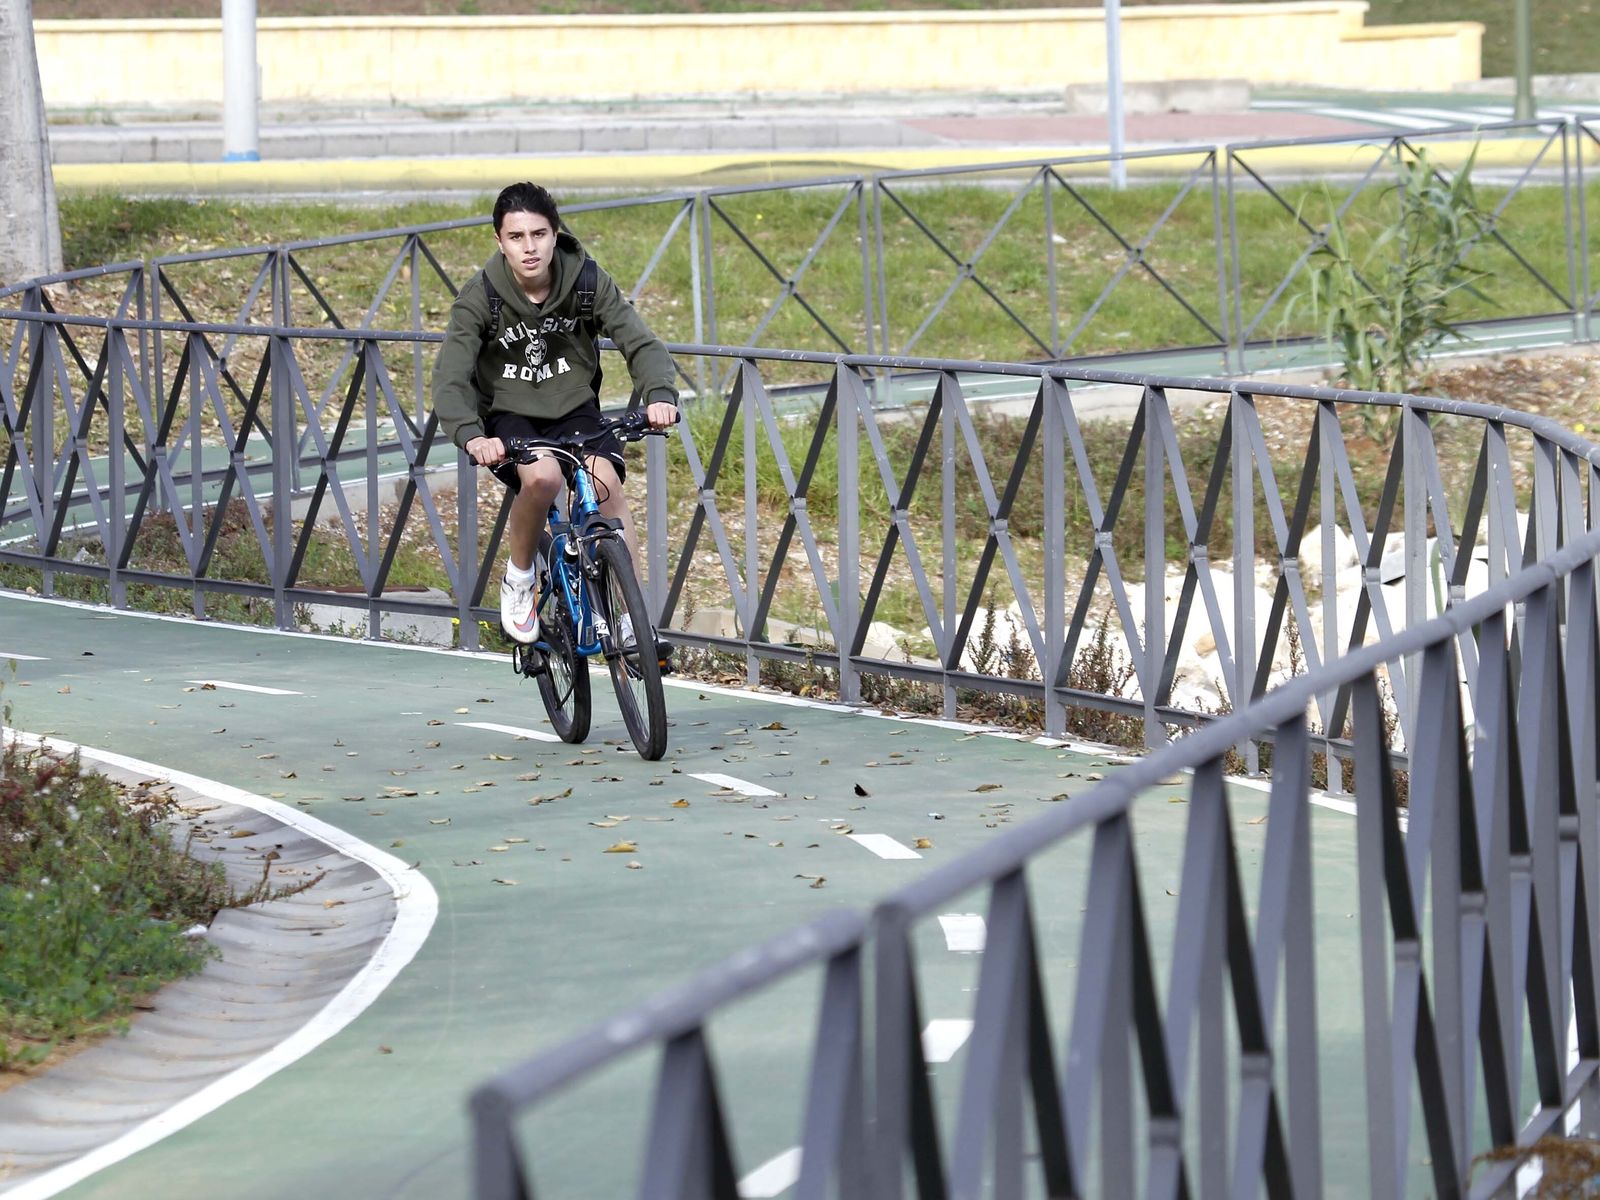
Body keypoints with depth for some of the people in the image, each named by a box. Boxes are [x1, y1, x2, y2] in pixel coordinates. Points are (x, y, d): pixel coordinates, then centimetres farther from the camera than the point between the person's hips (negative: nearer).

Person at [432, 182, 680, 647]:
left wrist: (659, 395, -40)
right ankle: (519, 578, -5)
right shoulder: (480, 297, -18)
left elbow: (641, 342, -19)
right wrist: (471, 436, -46)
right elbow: (450, 376, -26)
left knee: (606, 483, -26)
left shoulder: (588, 282, -13)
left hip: (575, 410, 2)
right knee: (542, 477, -32)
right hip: (510, 417, -2)